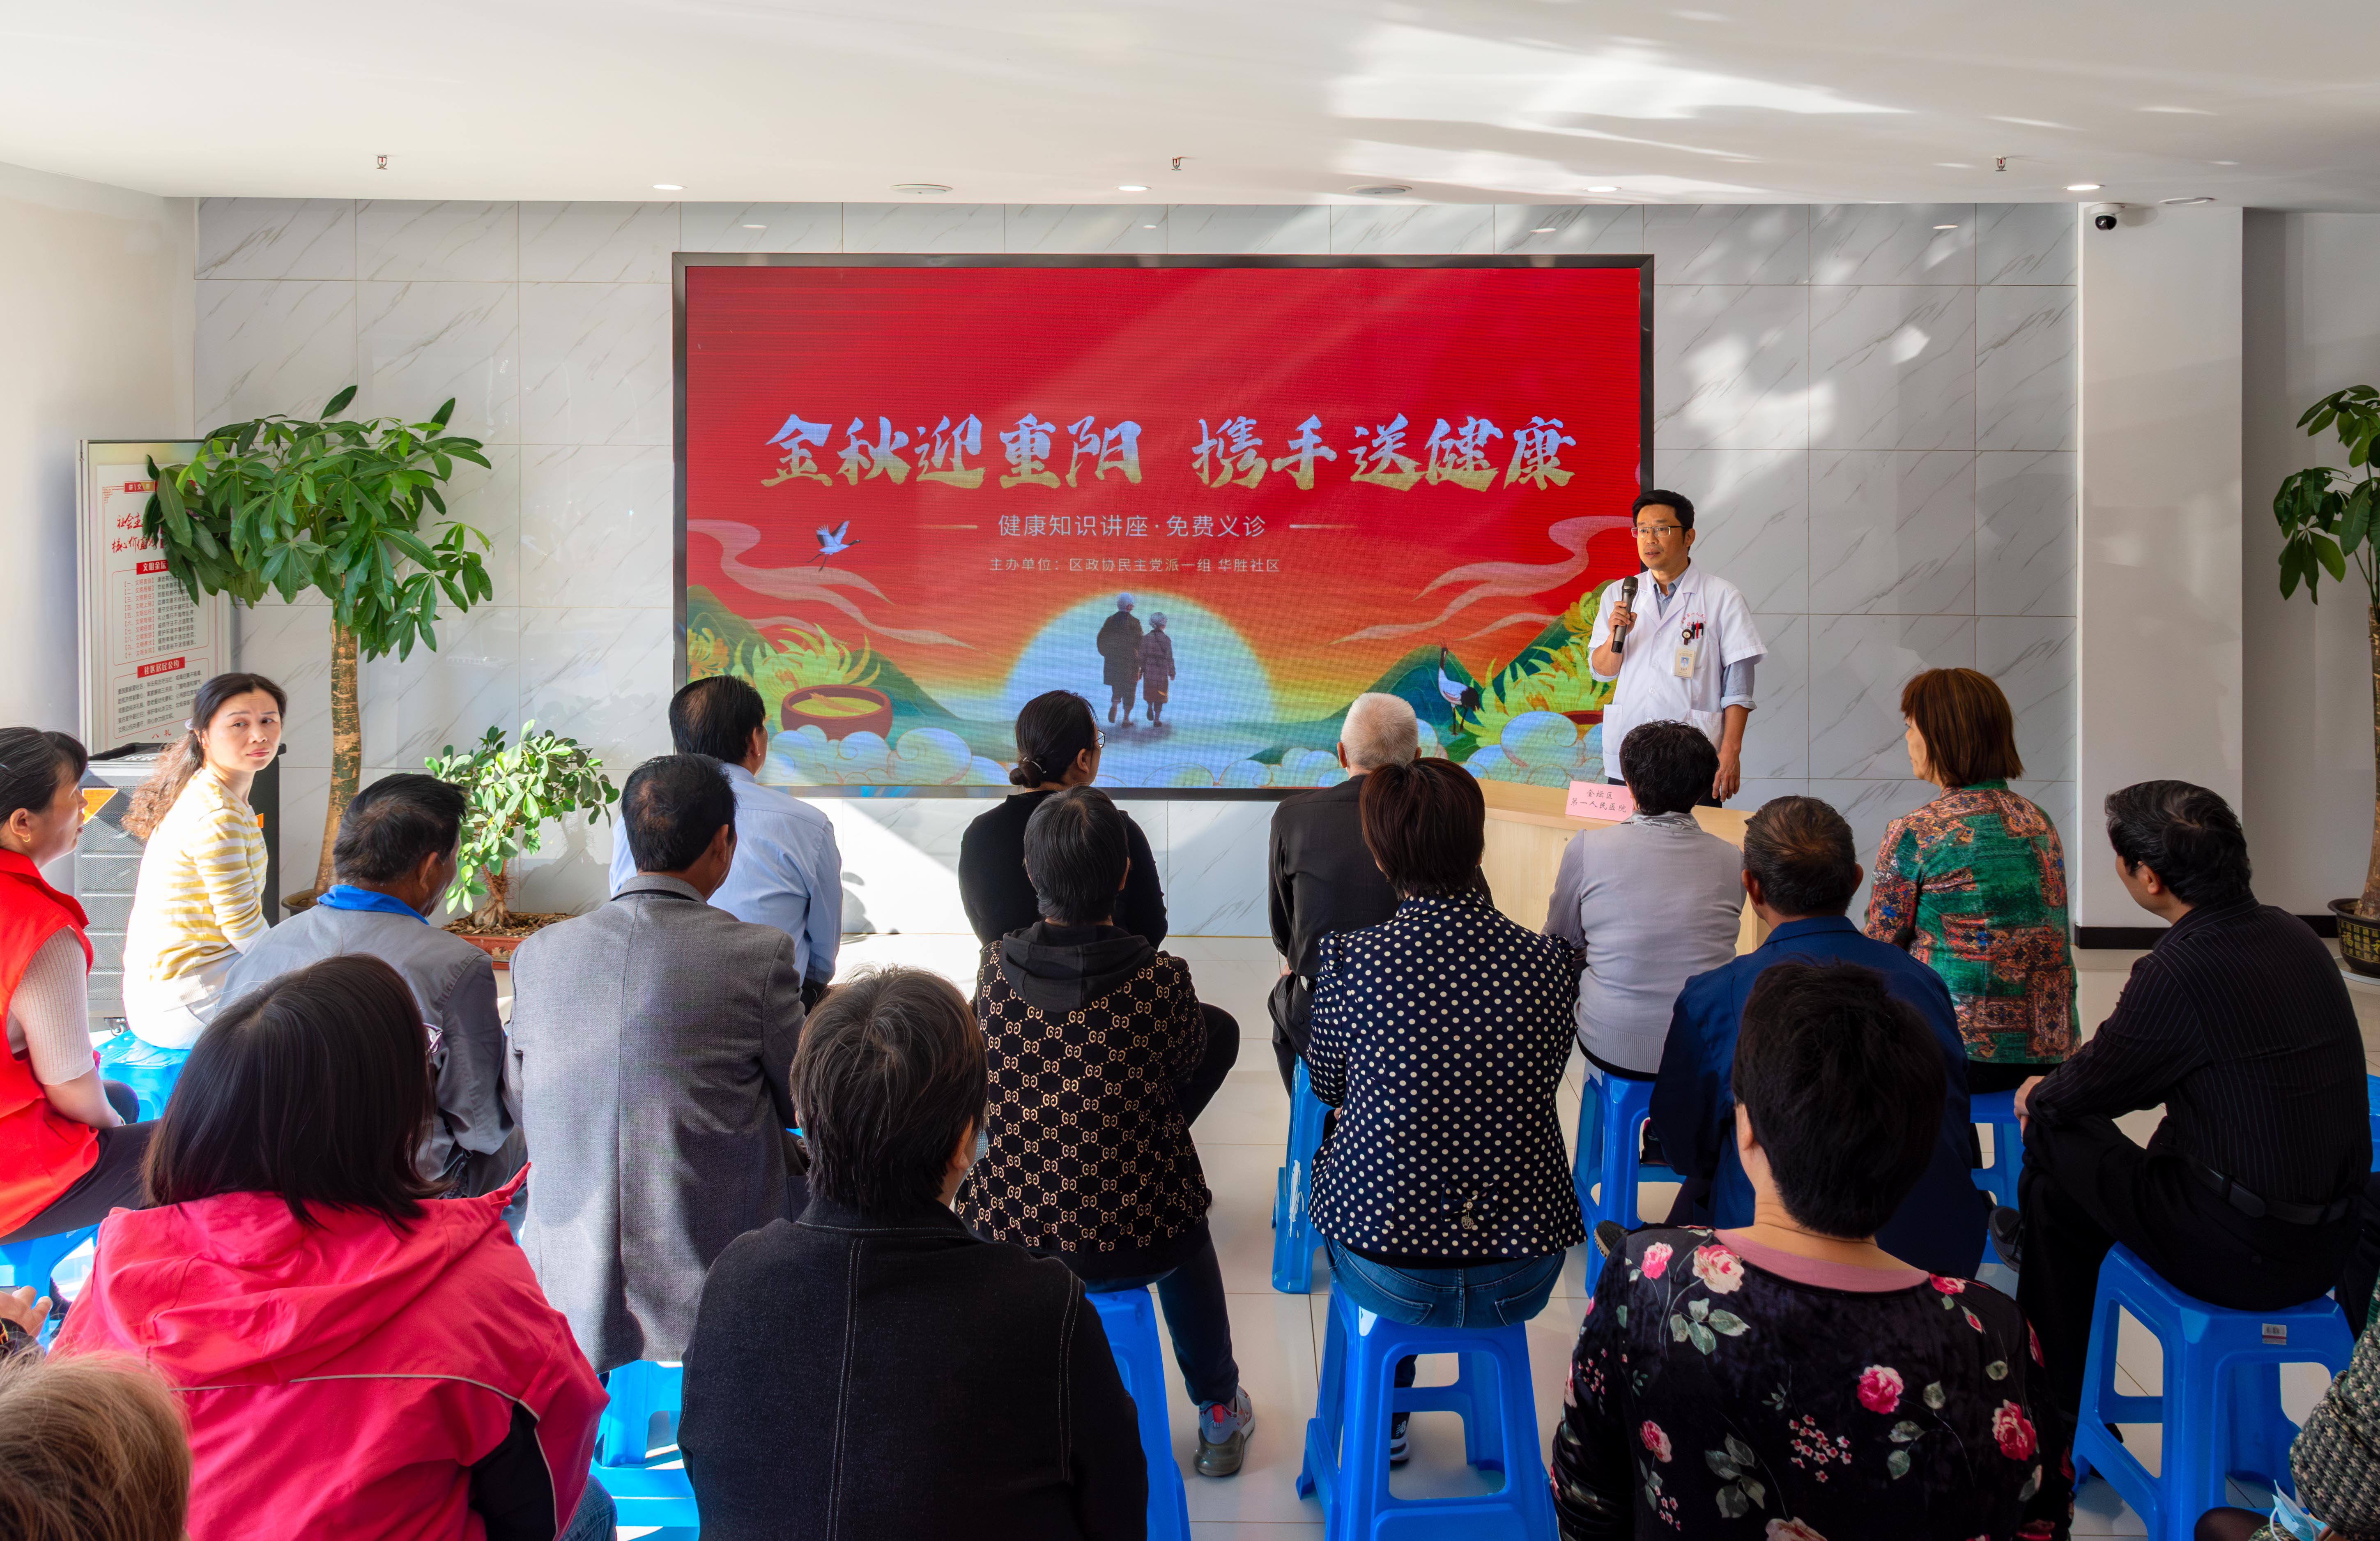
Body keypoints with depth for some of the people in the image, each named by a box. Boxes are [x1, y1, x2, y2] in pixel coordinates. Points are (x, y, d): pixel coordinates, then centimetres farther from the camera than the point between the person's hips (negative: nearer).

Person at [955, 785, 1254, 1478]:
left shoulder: (995, 968, -12)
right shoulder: (1162, 980, -20)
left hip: (1007, 1239, 2)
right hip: (1136, 1247, -2)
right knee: (1184, 1229, 33)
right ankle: (1219, 1414, 49)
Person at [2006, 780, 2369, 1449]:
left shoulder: (2179, 971, -22)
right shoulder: (2291, 935, 4)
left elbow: (2087, 1087, -6)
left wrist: (2038, 1096, 16)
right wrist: (2061, 1090, 23)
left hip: (2239, 1254, -8)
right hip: (2327, 1242, 8)